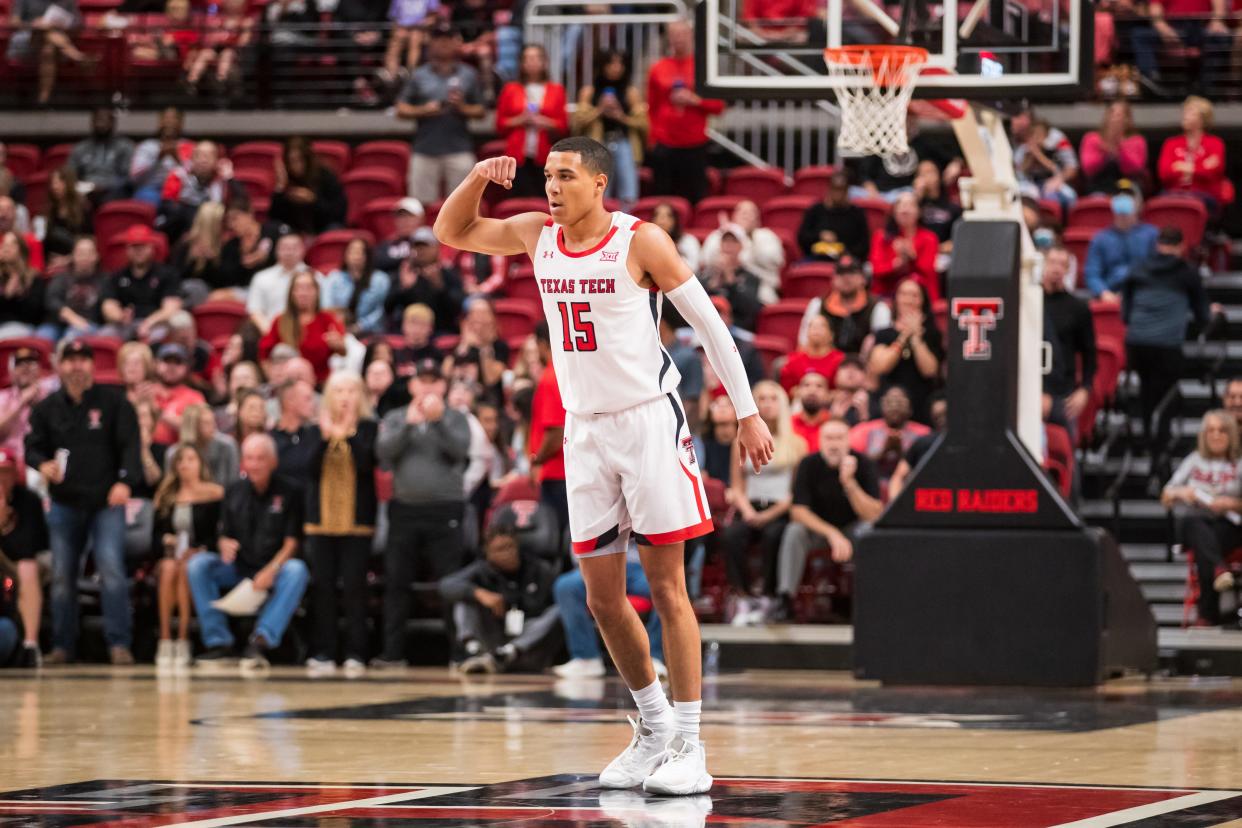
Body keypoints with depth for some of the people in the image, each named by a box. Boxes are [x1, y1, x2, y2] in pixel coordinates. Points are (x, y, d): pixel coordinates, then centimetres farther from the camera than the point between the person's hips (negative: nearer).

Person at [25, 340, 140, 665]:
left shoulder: (114, 403, 1)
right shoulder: (47, 408, 9)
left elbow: (130, 444, -5)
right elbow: (32, 446, 9)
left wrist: (124, 481, -21)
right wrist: (43, 464, -15)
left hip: (107, 503, -3)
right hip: (64, 504, 3)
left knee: (112, 571, -13)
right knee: (62, 577, 5)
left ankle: (118, 643, -10)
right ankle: (62, 646, 13)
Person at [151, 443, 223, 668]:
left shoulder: (214, 493, 5)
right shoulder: (166, 497, 15)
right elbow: (155, 537, 14)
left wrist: (200, 550, -16)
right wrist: (166, 540, -7)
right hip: (171, 554, 2)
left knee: (185, 568, -35)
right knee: (169, 568, -33)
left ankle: (182, 642, -35)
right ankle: (164, 641, -34)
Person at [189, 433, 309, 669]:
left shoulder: (289, 492, -4)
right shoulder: (234, 492, 6)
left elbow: (291, 543, -9)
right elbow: (225, 535, 9)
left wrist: (272, 570, -25)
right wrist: (225, 545, -17)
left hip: (275, 570, -3)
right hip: (239, 569, 3)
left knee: (297, 570, -36)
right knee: (198, 564, -20)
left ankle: (261, 639, -39)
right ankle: (218, 640, -20)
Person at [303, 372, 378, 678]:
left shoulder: (368, 428, 2)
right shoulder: (319, 429, 9)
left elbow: (367, 463, -11)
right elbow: (312, 469, -2)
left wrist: (348, 434, -22)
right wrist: (325, 437, -16)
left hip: (357, 521, -3)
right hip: (321, 519, 3)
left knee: (354, 586, -6)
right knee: (322, 586, 2)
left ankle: (355, 654, -3)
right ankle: (323, 655, 6)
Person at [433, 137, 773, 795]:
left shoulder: (641, 241, -10)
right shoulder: (537, 235, 6)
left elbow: (710, 325, -6)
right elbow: (450, 233, 16)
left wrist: (748, 415, -8)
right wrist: (479, 177, -4)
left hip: (648, 420, -6)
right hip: (584, 428, 6)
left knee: (667, 588, -6)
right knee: (602, 598, 7)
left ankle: (689, 747, -5)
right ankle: (653, 727, 23)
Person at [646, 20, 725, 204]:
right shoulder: (657, 69, 8)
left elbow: (719, 106, 4)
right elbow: (651, 108, 12)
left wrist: (695, 100, -11)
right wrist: (654, 136, 3)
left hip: (695, 145, -1)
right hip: (664, 145, 1)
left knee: (695, 198, -2)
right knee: (663, 197, 0)